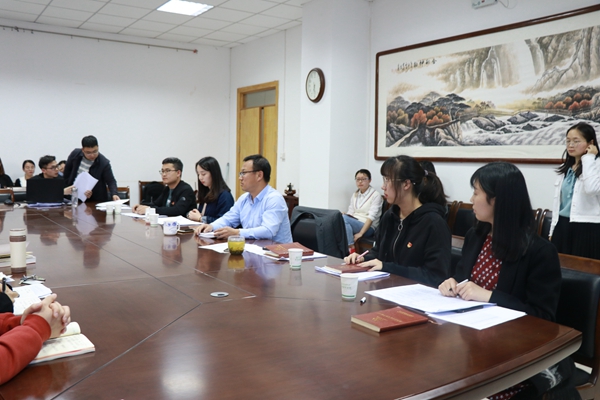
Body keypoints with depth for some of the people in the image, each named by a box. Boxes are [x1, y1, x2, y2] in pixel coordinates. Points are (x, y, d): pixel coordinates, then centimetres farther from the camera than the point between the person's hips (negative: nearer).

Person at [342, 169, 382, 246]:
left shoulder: (376, 195, -3)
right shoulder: (354, 195, 17)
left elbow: (371, 217, -13)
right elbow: (350, 212, 11)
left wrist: (360, 233, -22)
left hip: (368, 227, -5)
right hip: (354, 223, 5)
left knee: (343, 218, -30)